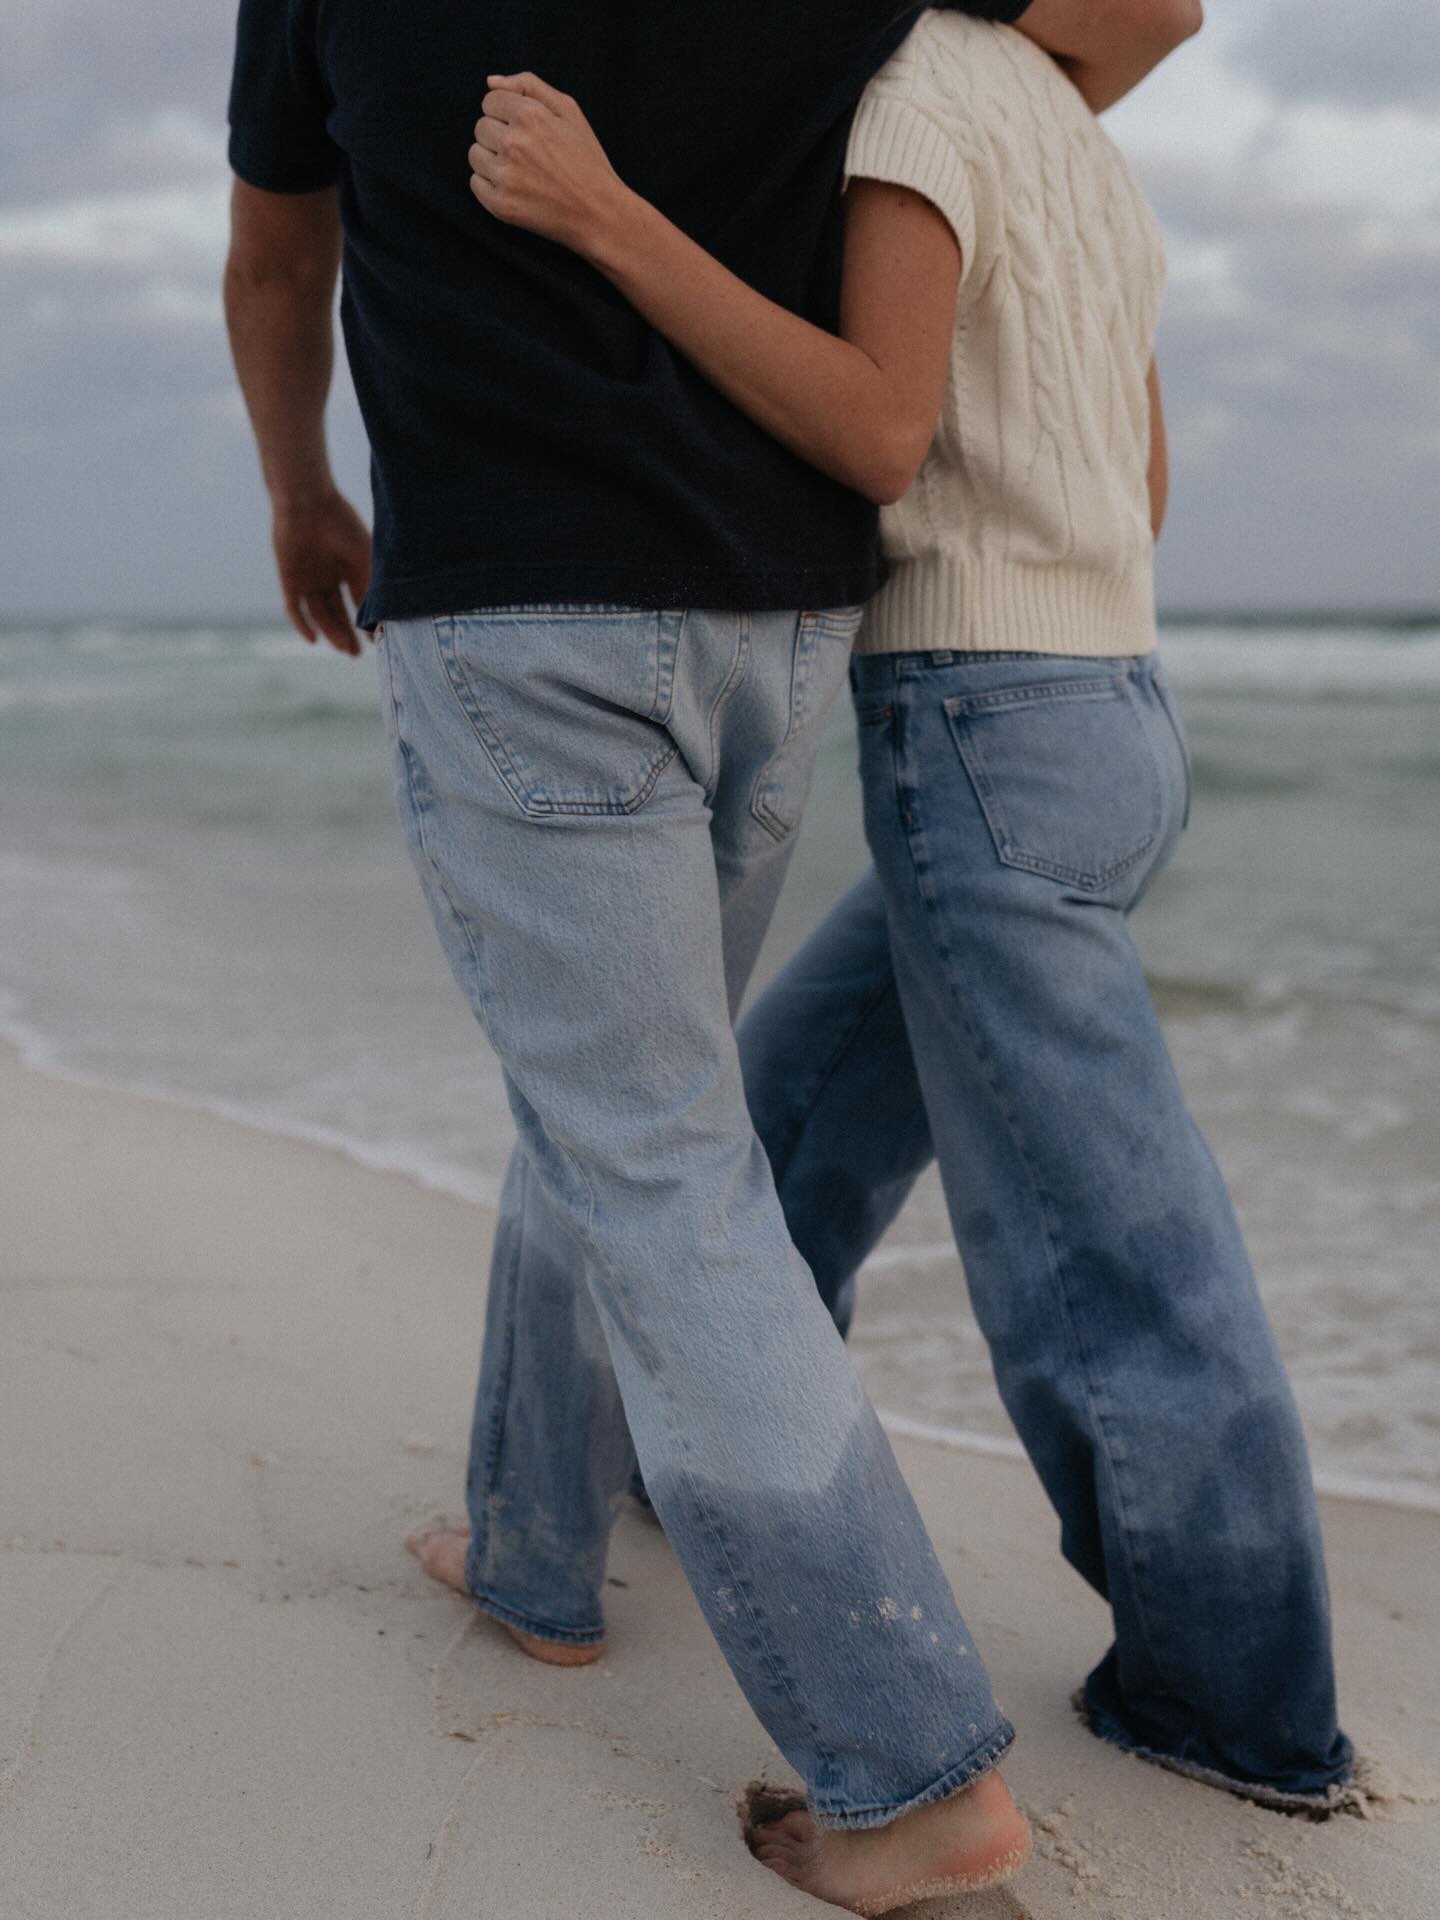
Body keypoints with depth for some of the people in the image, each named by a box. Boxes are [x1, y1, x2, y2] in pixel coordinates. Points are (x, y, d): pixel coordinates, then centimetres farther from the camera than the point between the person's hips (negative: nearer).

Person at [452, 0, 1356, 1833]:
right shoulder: (1087, 165, 19)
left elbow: (883, 440, -23)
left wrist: (603, 215, -26)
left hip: (983, 744, -9)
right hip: (1101, 724, 9)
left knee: (1101, 1244, -1)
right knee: (807, 1088, 22)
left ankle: (1241, 1692, 10)